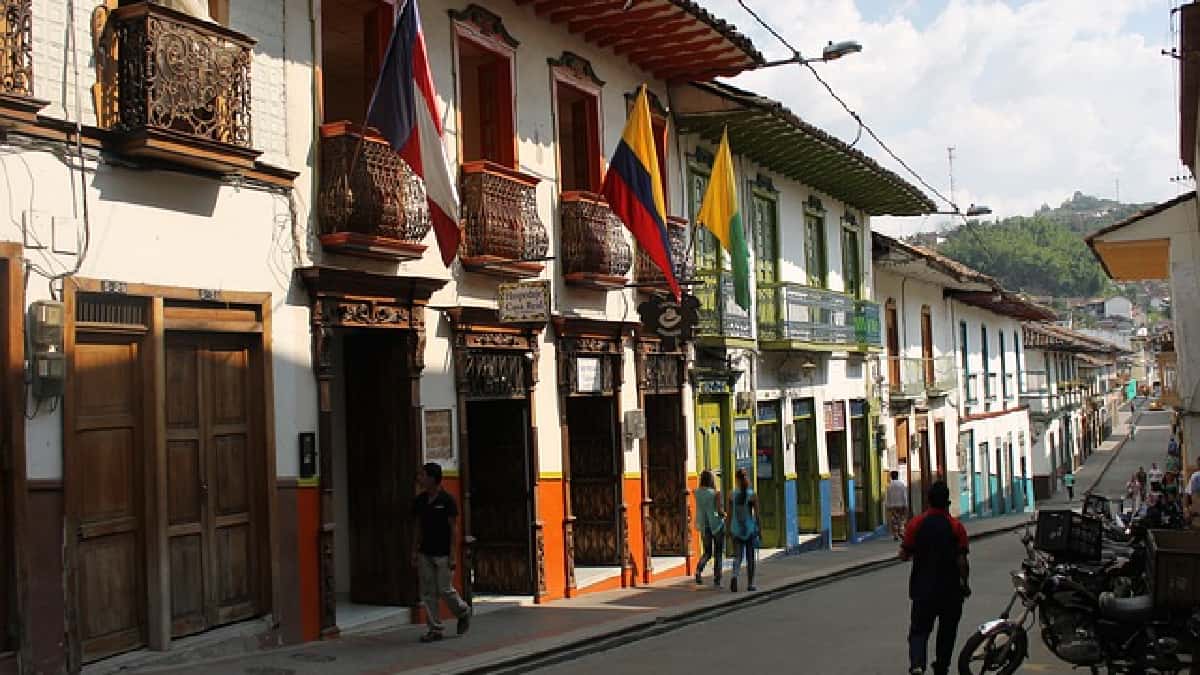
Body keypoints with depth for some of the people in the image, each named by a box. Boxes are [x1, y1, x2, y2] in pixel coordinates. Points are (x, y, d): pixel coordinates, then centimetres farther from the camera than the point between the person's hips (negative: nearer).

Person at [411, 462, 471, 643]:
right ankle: (434, 629, 9)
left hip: (442, 553, -5)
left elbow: (453, 528, -9)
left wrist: (453, 554, -13)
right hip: (425, 553, 6)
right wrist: (414, 551, 9)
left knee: (445, 590, -4)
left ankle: (463, 612, 23)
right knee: (427, 592, 3)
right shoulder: (419, 500, 6)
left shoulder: (447, 500, -10)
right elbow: (417, 526, 12)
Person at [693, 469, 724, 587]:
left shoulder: (697, 492, -3)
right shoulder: (716, 493, -14)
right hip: (716, 525, -3)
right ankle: (716, 579, 9)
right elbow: (719, 510, -14)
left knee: (707, 552, 14)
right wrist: (724, 515, 6)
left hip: (704, 526, 4)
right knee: (718, 553, 10)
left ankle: (699, 569, -14)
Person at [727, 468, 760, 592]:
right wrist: (759, 528, 2)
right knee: (750, 557, 10)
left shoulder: (732, 495, -2)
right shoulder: (753, 495, -8)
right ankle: (750, 584, 14)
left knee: (738, 556, 5)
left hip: (736, 529, 2)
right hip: (750, 528, -2)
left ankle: (734, 576, -23)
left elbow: (730, 514, 1)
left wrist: (729, 529, 10)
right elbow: (756, 514, -7)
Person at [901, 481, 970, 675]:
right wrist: (965, 583, 3)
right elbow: (962, 561, -11)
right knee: (947, 631, 17)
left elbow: (904, 555, -5)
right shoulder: (956, 526, -9)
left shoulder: (915, 524, -6)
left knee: (919, 629, 5)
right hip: (951, 589, 0)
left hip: (922, 588, 0)